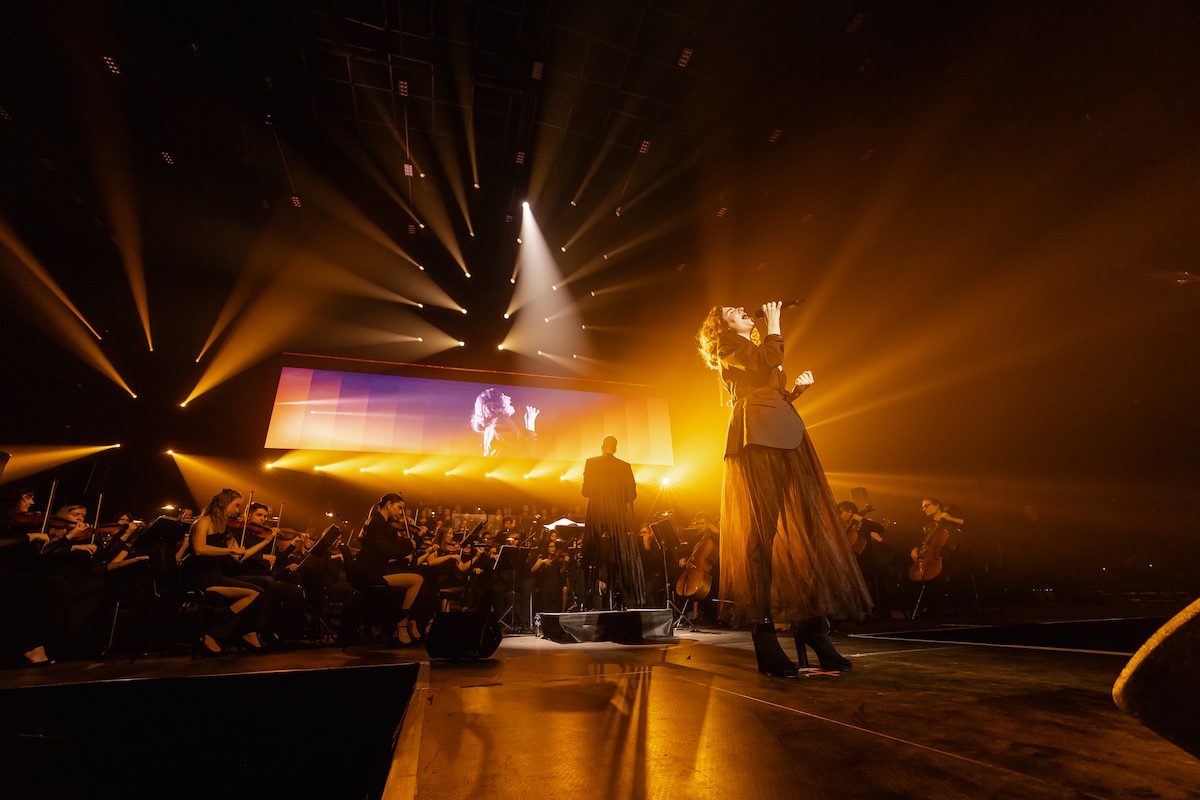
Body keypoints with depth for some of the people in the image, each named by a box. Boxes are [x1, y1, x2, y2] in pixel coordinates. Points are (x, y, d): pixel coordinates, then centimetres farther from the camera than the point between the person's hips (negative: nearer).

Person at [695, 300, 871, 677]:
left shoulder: (755, 352, 33)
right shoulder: (728, 347, 9)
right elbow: (768, 361, -10)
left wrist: (797, 388, 15)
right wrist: (774, 322, 3)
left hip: (785, 439, 8)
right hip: (756, 439, -8)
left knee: (805, 529, 0)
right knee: (761, 531, -13)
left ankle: (811, 628, 6)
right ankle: (764, 635, -9)